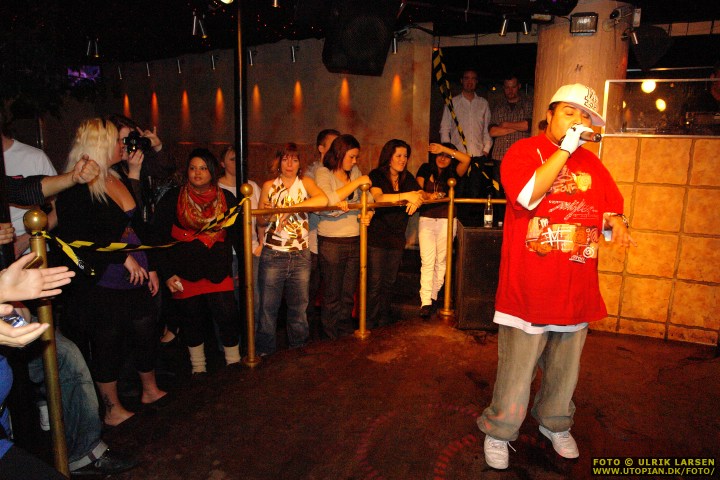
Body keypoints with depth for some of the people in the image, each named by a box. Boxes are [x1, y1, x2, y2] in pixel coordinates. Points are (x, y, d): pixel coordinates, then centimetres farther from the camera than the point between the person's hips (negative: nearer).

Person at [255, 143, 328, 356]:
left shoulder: (305, 183, 4)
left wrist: (292, 208, -24)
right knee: (268, 306, 4)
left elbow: (323, 199, -17)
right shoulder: (269, 186, 5)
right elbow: (260, 222, 6)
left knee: (299, 305, 13)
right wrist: (267, 214, -17)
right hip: (273, 256, -1)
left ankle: (298, 346, 31)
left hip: (300, 256, 1)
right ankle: (265, 349, 20)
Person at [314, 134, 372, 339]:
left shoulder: (355, 172, 10)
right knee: (332, 295, 5)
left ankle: (346, 335, 29)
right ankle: (330, 339, 20)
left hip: (355, 241, 5)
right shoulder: (323, 173, -6)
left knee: (349, 294, 14)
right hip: (331, 243, -5)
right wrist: (357, 182, -17)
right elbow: (329, 199, -24)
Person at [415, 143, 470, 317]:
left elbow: (466, 159, -8)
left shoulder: (453, 173, 8)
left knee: (441, 261, 4)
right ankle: (425, 302, -6)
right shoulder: (426, 169, 13)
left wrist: (444, 148, -6)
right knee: (427, 261, -6)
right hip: (426, 219, 0)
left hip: (447, 221, 0)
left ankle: (433, 296, 16)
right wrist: (429, 195, -16)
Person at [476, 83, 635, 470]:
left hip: (577, 289, 6)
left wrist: (615, 221, -6)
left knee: (565, 367, 19)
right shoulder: (524, 151, -4)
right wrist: (564, 150, -18)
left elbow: (609, 210, 18)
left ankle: (555, 424, 41)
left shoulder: (591, 163, 12)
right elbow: (527, 196, -22)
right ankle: (499, 431, 22)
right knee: (516, 368, 2)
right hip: (529, 288, -5)